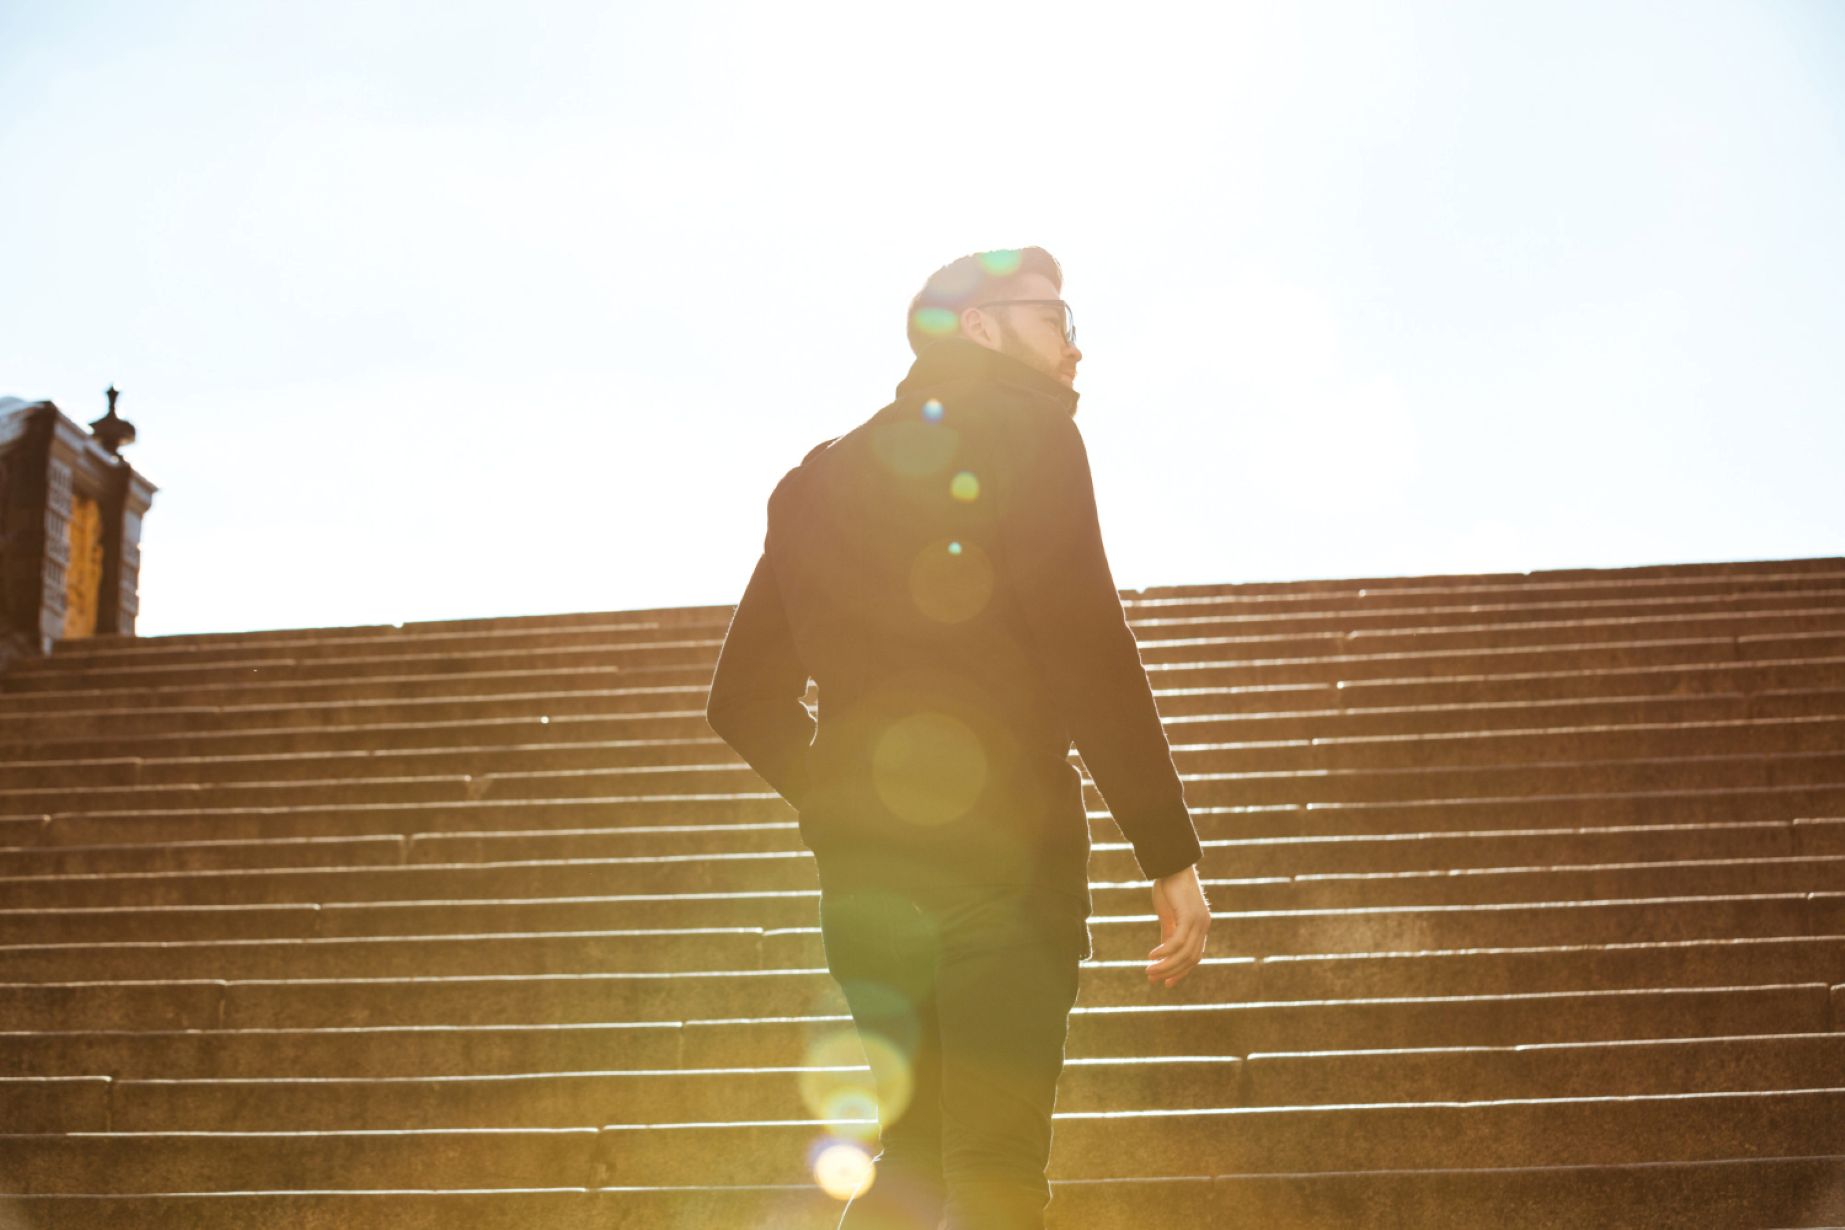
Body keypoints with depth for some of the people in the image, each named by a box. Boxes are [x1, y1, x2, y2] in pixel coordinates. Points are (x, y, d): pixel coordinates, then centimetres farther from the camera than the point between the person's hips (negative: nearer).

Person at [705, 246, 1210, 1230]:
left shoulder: (823, 478, 19)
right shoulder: (1023, 430, -1)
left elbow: (744, 702, 19)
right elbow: (1084, 648, -13)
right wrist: (1171, 853, -11)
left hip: (860, 876, 7)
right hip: (998, 858, -7)